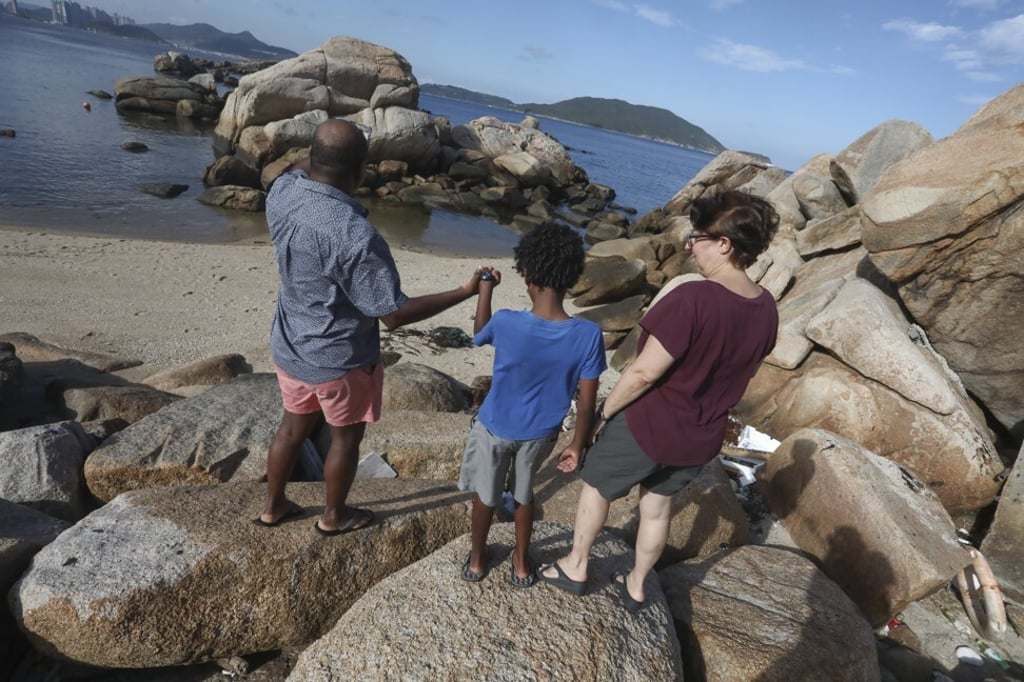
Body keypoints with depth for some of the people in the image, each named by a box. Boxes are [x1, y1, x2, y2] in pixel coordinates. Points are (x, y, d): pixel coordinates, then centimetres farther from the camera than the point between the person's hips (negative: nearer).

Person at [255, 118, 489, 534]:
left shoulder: (283, 192, -11)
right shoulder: (356, 236, -34)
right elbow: (394, 314, -26)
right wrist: (465, 291, -21)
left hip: (288, 347, 7)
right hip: (339, 359, -7)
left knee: (293, 426, 27)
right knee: (346, 437, 19)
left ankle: (273, 506, 47)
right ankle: (333, 516, 41)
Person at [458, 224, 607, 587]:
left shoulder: (505, 323, -27)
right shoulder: (588, 335, -24)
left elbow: (478, 334, -1)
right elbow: (587, 401, -14)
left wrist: (485, 289, 10)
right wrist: (578, 444, 1)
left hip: (494, 428, -1)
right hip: (539, 433, 2)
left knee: (485, 496, 22)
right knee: (523, 493, 26)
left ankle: (477, 559, 44)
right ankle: (521, 563, 43)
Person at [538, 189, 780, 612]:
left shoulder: (691, 300, -30)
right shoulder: (766, 310, -6)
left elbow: (644, 373, -26)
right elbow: (737, 375, 7)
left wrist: (603, 413, -11)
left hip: (648, 425, -6)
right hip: (701, 438, 7)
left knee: (596, 487, 19)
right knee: (658, 504, 26)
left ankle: (575, 568, 38)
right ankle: (636, 585, 44)